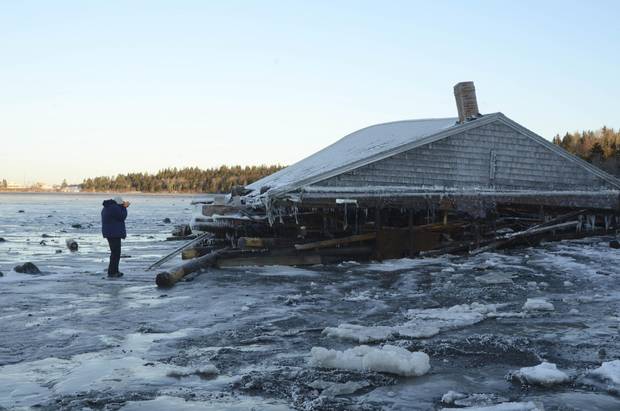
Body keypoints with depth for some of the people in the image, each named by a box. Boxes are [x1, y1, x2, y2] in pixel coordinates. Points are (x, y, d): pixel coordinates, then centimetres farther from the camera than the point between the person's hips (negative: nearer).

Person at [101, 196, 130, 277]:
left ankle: (115, 271, 24)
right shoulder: (114, 207, -18)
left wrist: (123, 207, 10)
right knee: (116, 253, -6)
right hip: (114, 233, -11)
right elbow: (122, 217, -13)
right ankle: (111, 272, -6)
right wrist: (124, 208, -2)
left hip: (109, 233, 11)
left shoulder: (107, 207, 15)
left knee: (115, 252, 18)